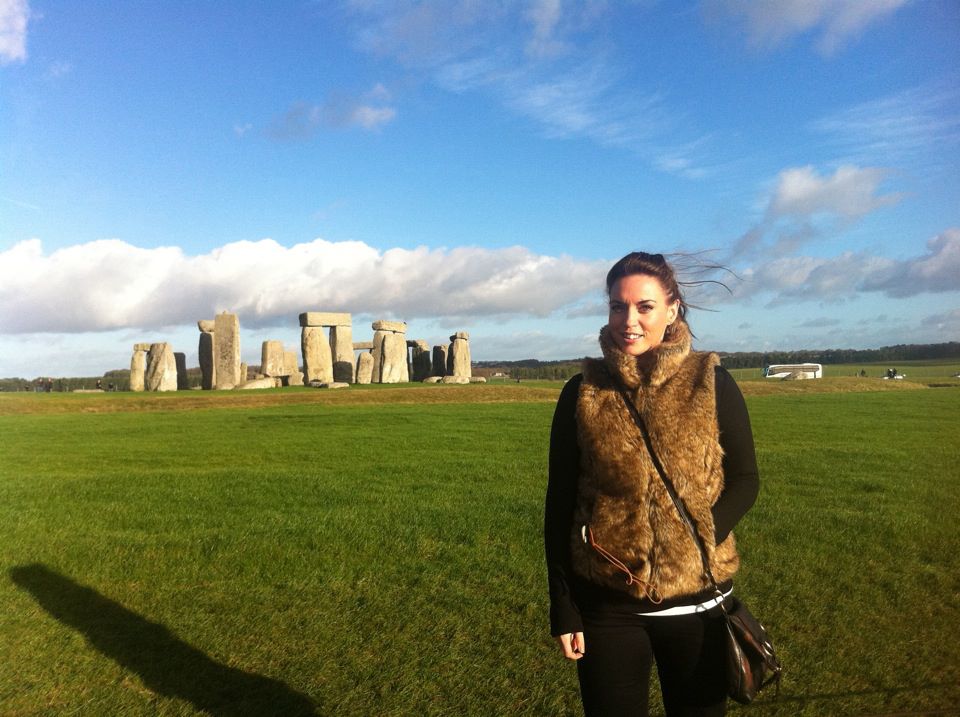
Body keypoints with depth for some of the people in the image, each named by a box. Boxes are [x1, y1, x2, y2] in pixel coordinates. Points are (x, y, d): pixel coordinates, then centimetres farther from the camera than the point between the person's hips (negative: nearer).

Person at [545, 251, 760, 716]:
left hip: (698, 598, 1)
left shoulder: (711, 384, -5)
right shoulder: (582, 394, -4)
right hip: (607, 604, 0)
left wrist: (704, 535, -16)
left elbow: (744, 480, 2)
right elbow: (559, 504, -1)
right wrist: (562, 608, -1)